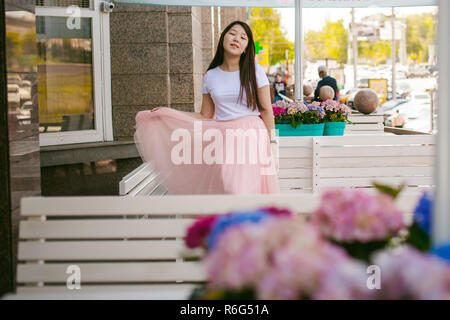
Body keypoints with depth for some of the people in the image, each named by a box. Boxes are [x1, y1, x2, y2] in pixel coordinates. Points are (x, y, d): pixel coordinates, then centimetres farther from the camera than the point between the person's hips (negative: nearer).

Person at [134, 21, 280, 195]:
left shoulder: (254, 71, 2)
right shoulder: (211, 76, 8)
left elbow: (266, 110, 2)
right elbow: (205, 117, 14)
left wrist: (272, 143, -4)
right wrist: (167, 113, 11)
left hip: (253, 138, -1)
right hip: (223, 140, 2)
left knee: (251, 188, -9)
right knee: (228, 189, -8)